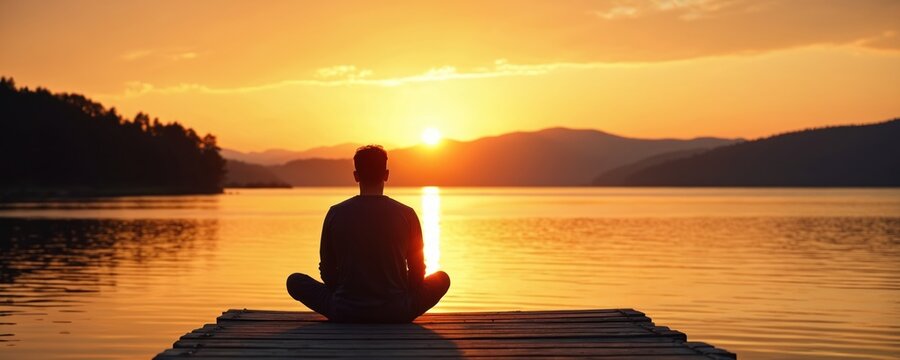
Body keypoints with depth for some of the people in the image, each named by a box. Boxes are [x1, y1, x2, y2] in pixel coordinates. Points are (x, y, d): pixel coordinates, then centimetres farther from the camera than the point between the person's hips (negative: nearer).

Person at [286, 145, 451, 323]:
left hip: (344, 313, 0)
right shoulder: (406, 215, -4)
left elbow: (327, 273, 5)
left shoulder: (335, 214, -3)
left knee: (295, 281, 22)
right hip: (396, 313, 0)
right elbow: (417, 274, 5)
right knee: (442, 278, 23)